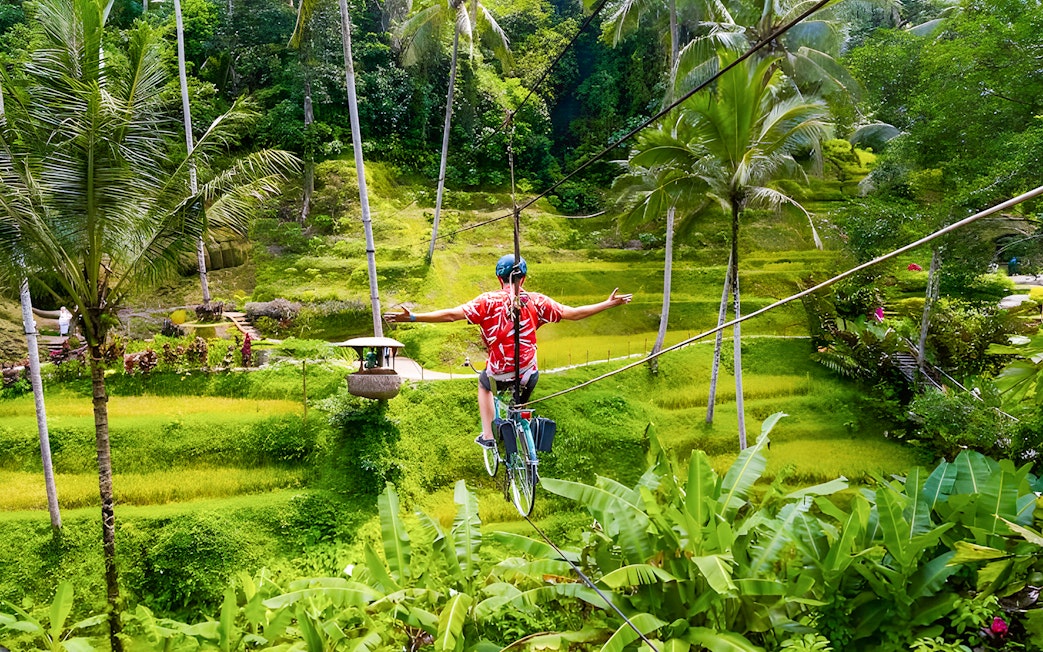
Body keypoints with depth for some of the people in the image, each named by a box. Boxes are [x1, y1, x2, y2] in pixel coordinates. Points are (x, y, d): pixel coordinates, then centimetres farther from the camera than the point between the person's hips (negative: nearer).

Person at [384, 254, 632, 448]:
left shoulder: (488, 301, -9)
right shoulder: (536, 301, -4)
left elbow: (451, 314, -16)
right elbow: (573, 313, -3)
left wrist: (412, 317, -13)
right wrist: (609, 304, 8)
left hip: (499, 373, -1)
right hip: (528, 377, 1)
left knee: (484, 384, 34)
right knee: (521, 408, 33)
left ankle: (487, 435, 30)